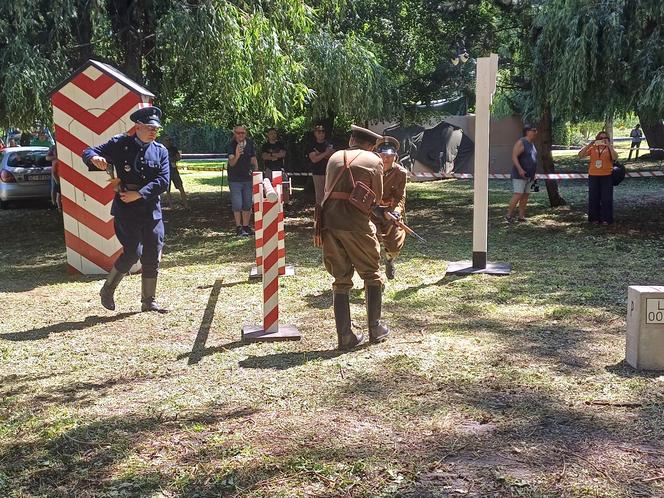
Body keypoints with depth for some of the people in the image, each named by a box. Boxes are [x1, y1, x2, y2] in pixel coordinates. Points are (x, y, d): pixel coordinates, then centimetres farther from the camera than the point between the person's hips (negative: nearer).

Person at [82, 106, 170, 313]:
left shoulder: (160, 151, 7)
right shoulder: (120, 144, -1)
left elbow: (163, 181, -4)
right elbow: (88, 152, 1)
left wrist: (139, 194, -14)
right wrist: (94, 158, -23)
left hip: (152, 209, 4)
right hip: (126, 209, -4)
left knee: (152, 256, 7)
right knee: (132, 252, -10)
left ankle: (148, 301, 20)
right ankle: (107, 291, 13)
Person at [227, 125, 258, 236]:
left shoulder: (250, 144, 1)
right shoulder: (231, 145, -14)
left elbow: (253, 159, 13)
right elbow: (231, 163, -28)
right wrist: (236, 156, -48)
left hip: (248, 178, 4)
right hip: (235, 180, -4)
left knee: (248, 205, 9)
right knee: (237, 205, -5)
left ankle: (246, 227, 20)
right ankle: (238, 228, 6)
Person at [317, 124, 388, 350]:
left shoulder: (335, 158, 14)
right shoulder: (374, 161, 3)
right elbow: (377, 198, 6)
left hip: (330, 222, 4)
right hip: (357, 225, -3)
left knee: (340, 281, 11)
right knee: (372, 276, 16)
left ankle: (345, 337, 10)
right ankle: (375, 329, 20)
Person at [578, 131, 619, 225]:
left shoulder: (609, 148, 3)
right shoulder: (592, 148, 5)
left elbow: (615, 157, -17)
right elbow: (580, 155, -6)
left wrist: (609, 145, -20)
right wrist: (589, 144, -12)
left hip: (607, 176, -2)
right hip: (593, 176, 2)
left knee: (606, 198, 1)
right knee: (593, 198, 6)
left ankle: (606, 219, 10)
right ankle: (595, 218, 18)